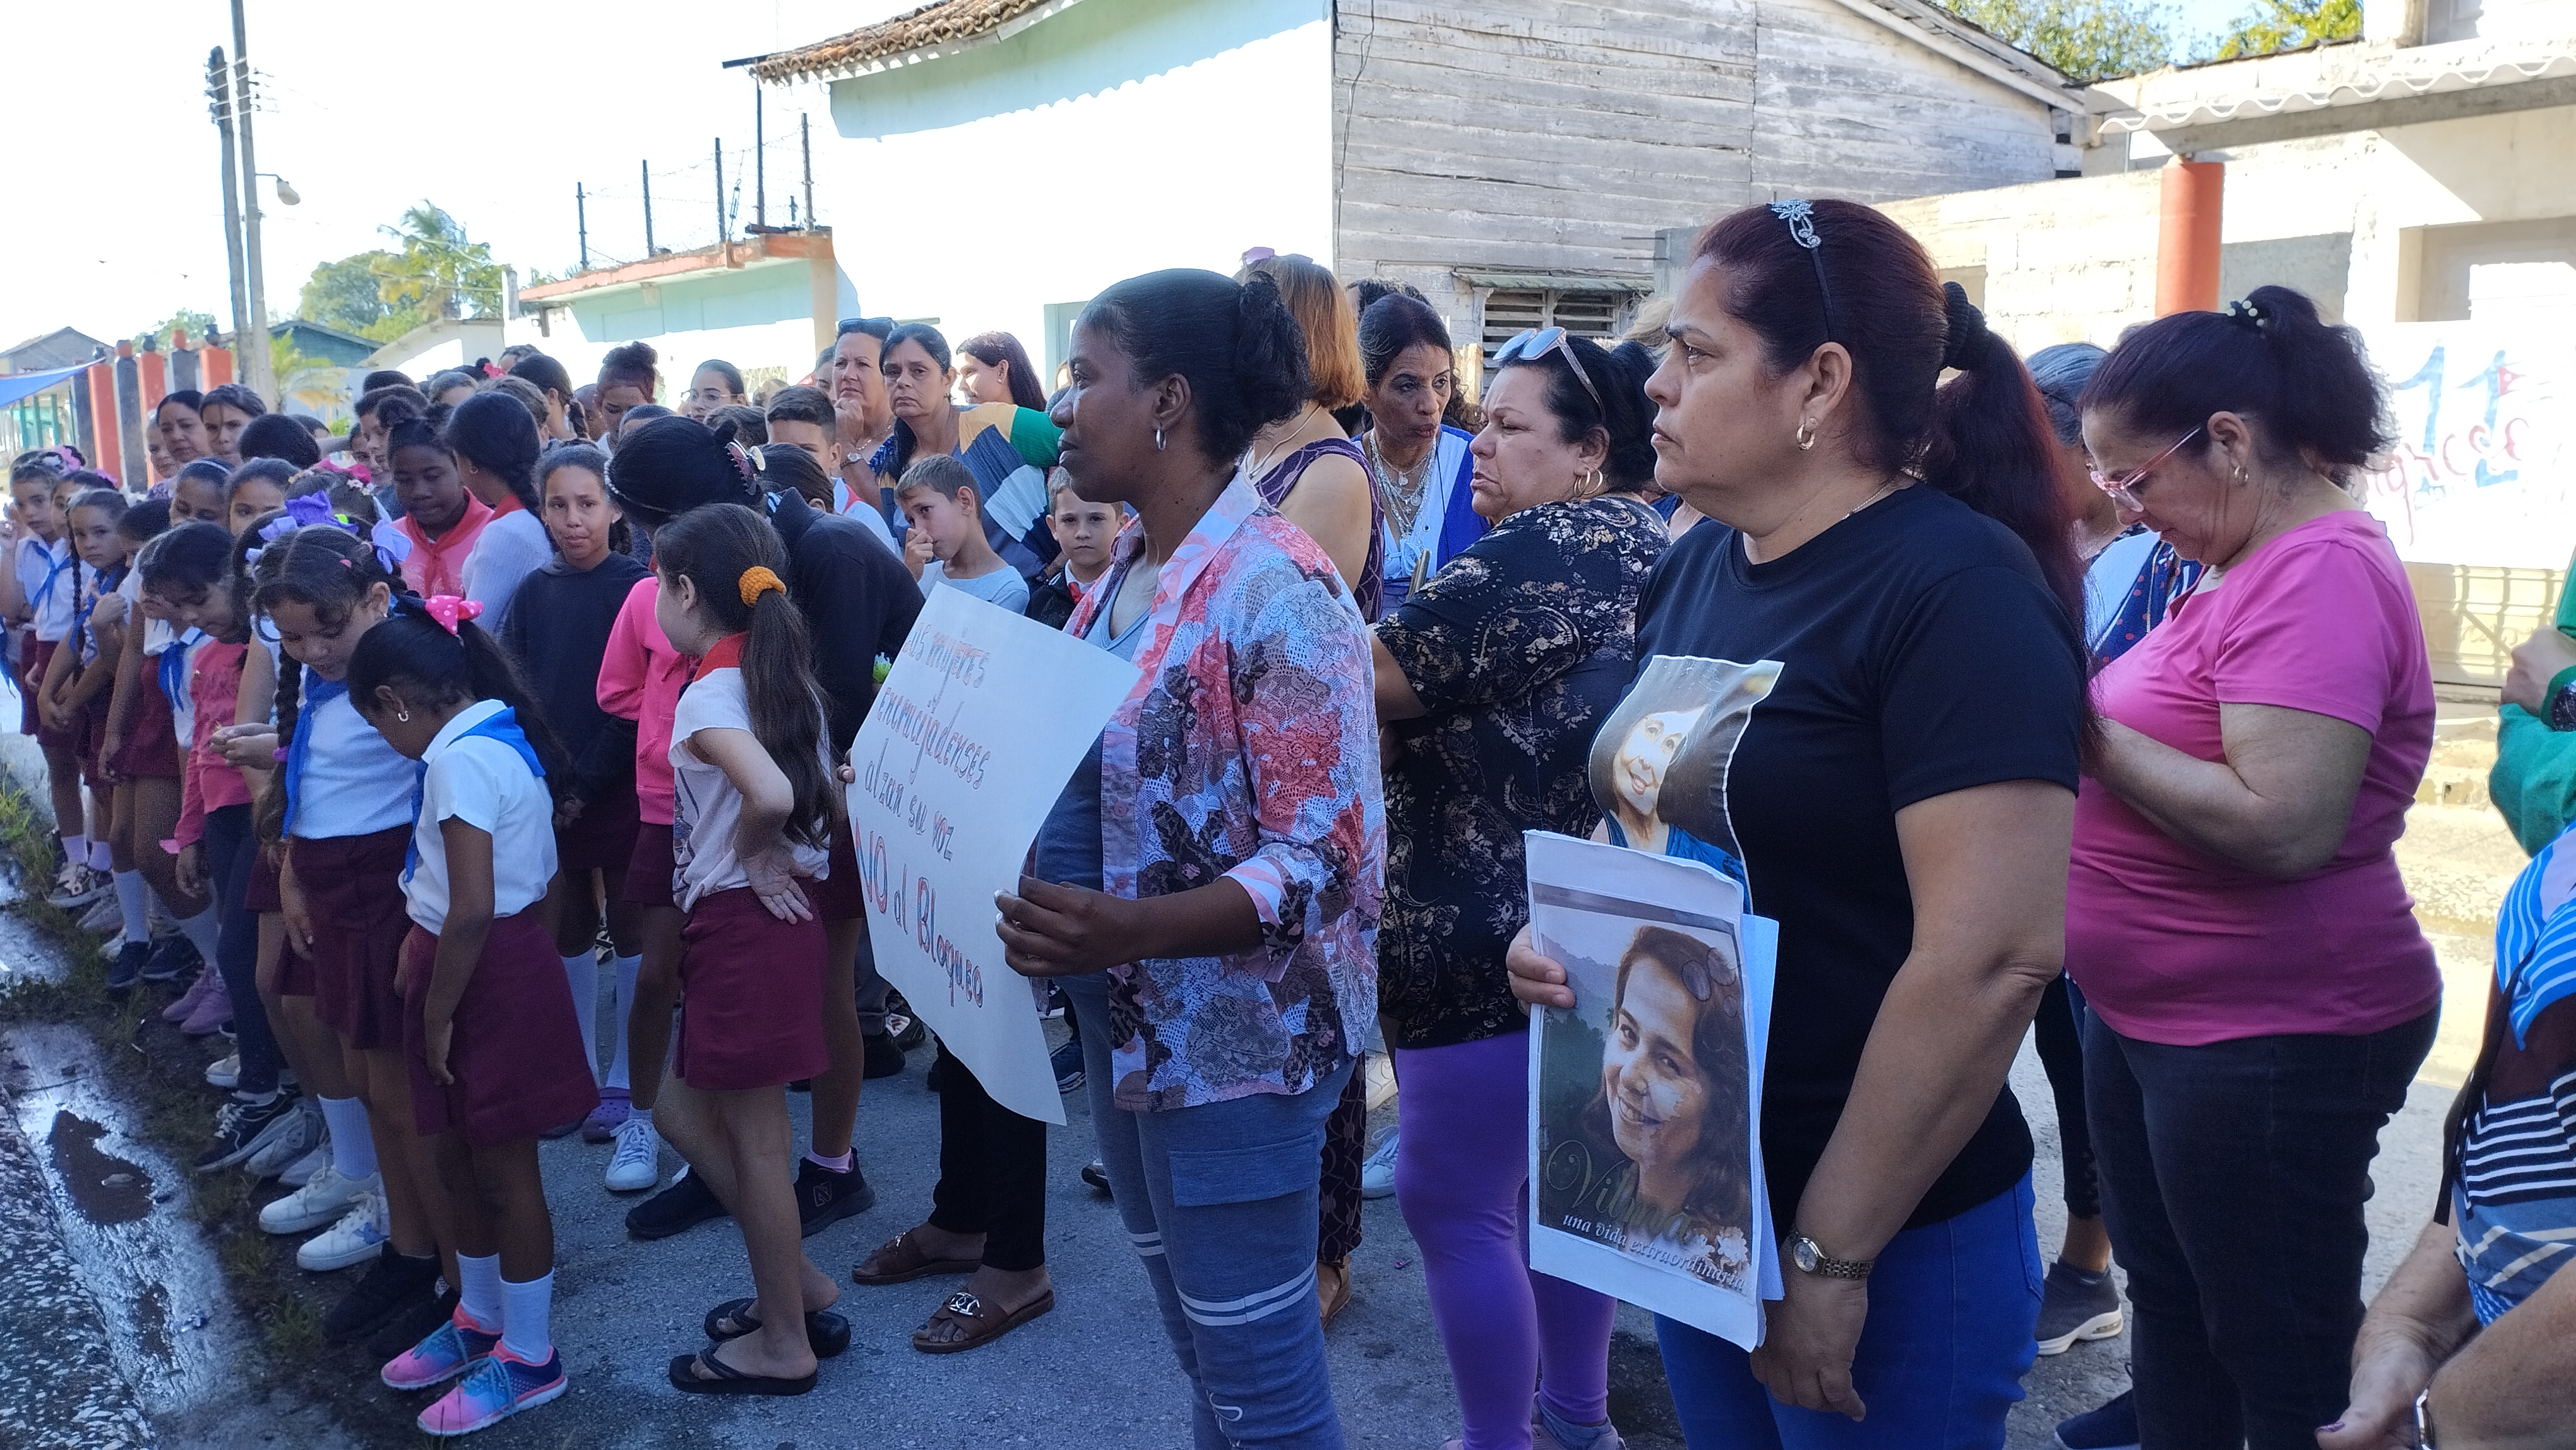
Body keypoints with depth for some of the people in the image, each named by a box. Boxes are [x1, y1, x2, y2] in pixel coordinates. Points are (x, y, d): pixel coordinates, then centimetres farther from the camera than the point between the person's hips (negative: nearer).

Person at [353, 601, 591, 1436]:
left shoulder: (462, 759, -22)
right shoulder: (498, 736, 8)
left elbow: (472, 912, -25)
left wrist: (437, 1016, -15)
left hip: (483, 974, -10)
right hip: (504, 957, 10)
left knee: (501, 1171, 5)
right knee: (453, 1160, 21)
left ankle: (531, 1358, 20)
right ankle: (480, 1320, 39)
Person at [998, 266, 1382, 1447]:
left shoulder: (1276, 588, -20)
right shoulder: (1125, 573, 6)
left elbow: (1329, 856, -23)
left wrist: (1125, 930, -35)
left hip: (1237, 1044, -8)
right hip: (1128, 1028, 8)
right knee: (1202, 1349, 23)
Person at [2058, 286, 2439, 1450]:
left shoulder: (2319, 577, -21)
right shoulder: (2259, 566, 10)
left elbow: (2285, 826, -30)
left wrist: (2086, 732, -22)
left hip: (2273, 1040, -10)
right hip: (2147, 1012, 10)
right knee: (2167, 1307, 22)